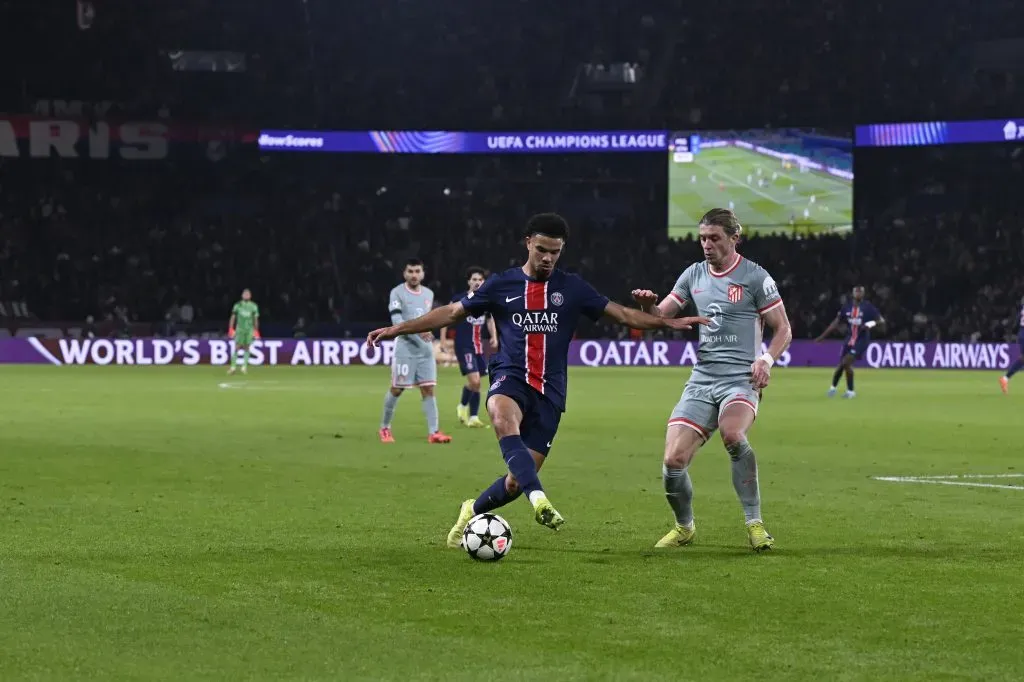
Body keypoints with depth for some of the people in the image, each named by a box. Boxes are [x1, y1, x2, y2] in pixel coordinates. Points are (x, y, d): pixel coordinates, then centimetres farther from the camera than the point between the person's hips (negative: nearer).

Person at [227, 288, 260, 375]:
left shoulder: (253, 306, 4)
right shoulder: (238, 305, 3)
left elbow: (255, 319, 9)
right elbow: (233, 318, 6)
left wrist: (256, 331, 8)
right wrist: (231, 329, -1)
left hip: (249, 330, 1)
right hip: (240, 329, -1)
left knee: (247, 348, 1)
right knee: (237, 348, -5)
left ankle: (244, 367, 5)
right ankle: (233, 367, -1)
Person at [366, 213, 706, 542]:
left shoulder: (572, 288, 8)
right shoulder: (501, 285, 6)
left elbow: (621, 314, 10)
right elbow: (451, 313, 9)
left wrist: (668, 322, -1)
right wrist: (397, 329, 5)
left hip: (549, 389, 2)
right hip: (510, 379, -1)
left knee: (517, 481, -3)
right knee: (503, 418, -40)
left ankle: (473, 511, 28)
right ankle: (538, 498, -54)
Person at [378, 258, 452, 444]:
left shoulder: (429, 294, 13)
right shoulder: (397, 293, -6)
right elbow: (396, 320, -17)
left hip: (425, 348, 5)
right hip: (405, 347, -5)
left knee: (428, 389, -2)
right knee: (397, 389, 1)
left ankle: (433, 432, -6)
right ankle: (384, 428, 17)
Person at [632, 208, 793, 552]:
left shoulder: (754, 276, -1)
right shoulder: (694, 274, 13)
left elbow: (783, 329, 2)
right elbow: (661, 315, 15)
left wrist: (767, 358, -17)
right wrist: (647, 304, -8)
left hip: (741, 379, -5)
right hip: (702, 379, 5)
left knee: (732, 434, -36)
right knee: (673, 461, -8)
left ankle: (755, 524, -23)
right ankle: (684, 527, 20)